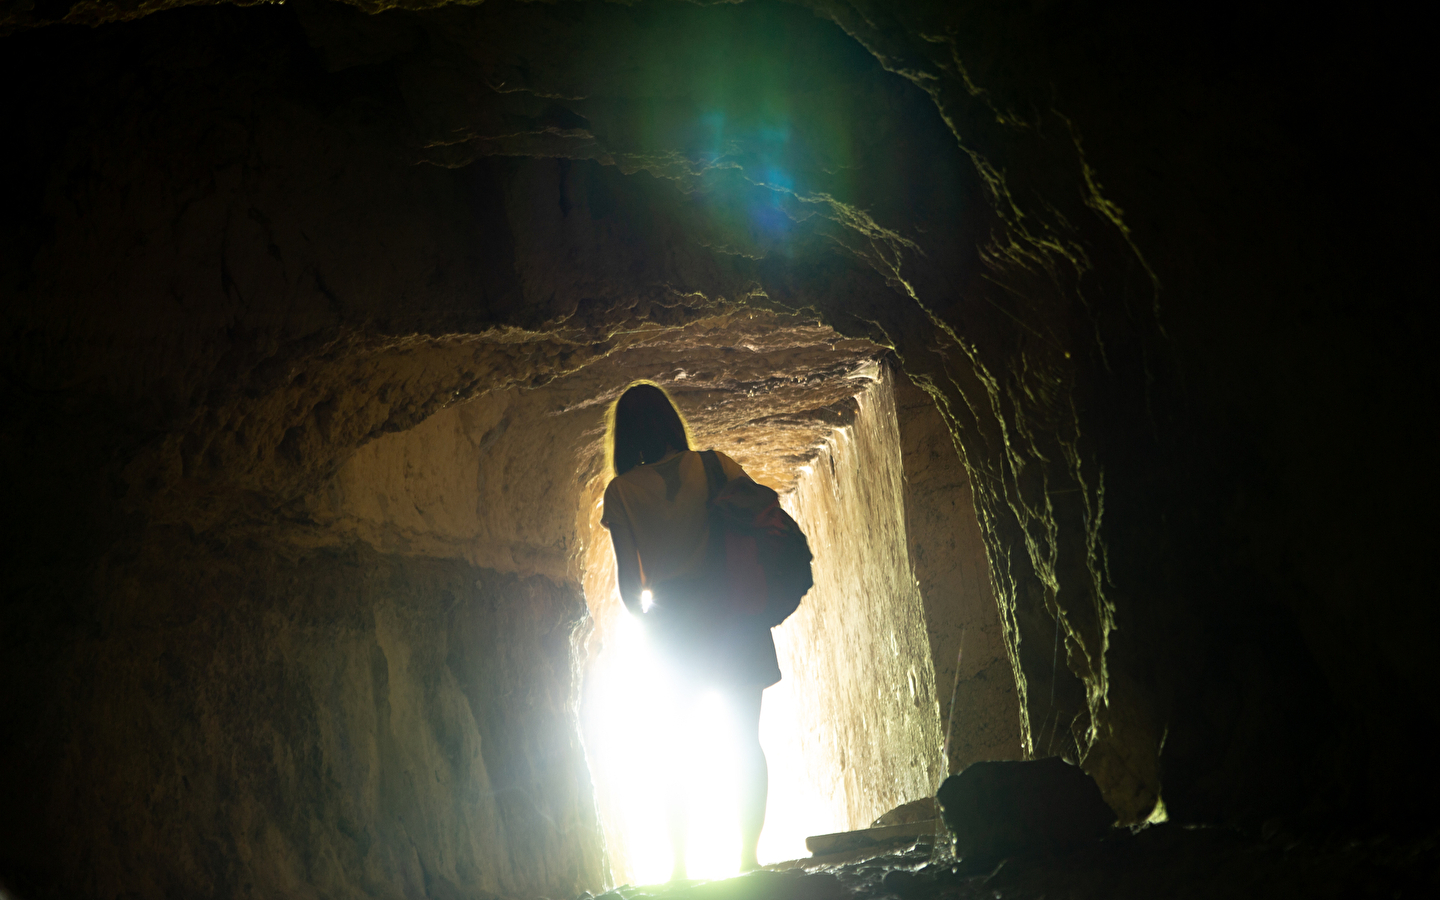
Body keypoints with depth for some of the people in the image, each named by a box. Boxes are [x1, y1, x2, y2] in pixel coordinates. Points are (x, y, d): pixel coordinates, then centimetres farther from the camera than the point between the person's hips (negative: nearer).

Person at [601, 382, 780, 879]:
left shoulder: (620, 491, -2)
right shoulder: (713, 465, 0)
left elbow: (628, 578, -2)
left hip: (673, 623, 0)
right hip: (733, 614, 0)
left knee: (677, 748, 11)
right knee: (747, 740, 7)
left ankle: (680, 863, 9)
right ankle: (748, 856, 5)